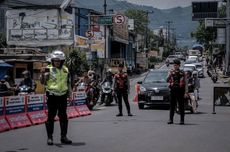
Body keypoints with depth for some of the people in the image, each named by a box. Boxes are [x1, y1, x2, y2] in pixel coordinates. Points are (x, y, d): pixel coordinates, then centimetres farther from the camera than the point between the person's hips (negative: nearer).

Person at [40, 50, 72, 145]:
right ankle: (50, 137, 6)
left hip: (63, 96, 4)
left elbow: (68, 83, 17)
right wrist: (43, 74, -28)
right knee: (51, 117, 0)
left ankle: (63, 137, 16)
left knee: (63, 117, 8)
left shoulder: (66, 70, 10)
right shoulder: (48, 69, -4)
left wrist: (70, 95, 14)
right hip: (52, 96, -4)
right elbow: (43, 82, -9)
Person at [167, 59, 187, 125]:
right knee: (172, 105, 4)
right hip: (173, 89, 1)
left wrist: (185, 92, 0)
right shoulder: (171, 72, 8)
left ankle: (182, 120, 4)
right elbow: (167, 80, -3)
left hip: (180, 90, -1)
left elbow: (184, 83, 6)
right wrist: (170, 74, -20)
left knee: (181, 106, 0)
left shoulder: (182, 73, 6)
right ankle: (171, 119, 9)